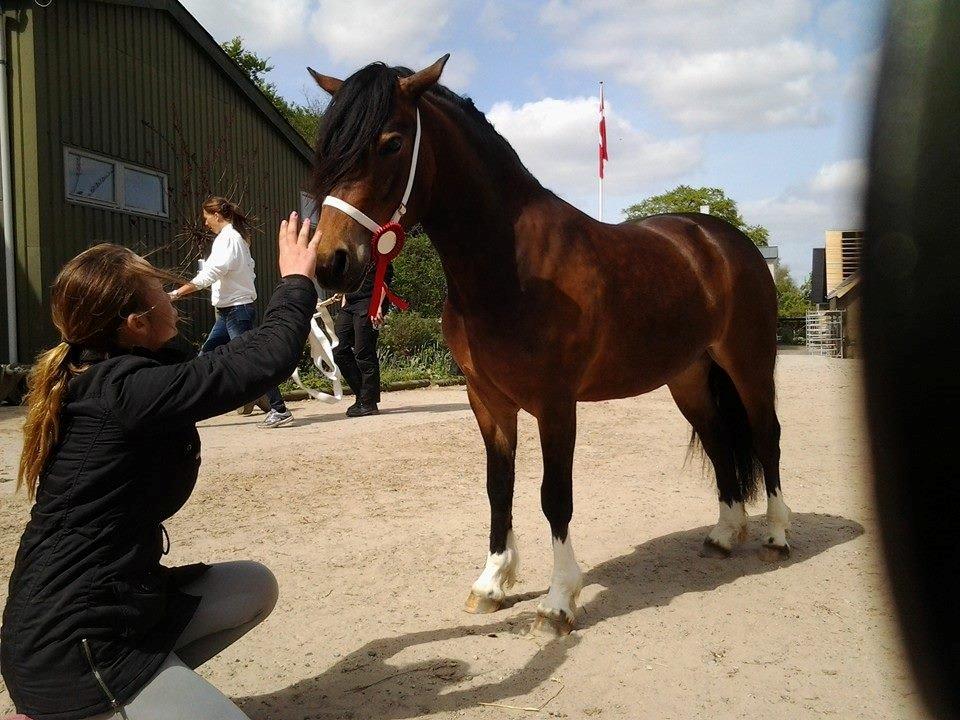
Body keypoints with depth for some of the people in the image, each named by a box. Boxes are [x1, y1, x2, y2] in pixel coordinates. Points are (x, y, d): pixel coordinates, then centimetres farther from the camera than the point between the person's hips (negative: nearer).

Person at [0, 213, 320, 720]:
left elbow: (227, 360, 17)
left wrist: (292, 286, 17)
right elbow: (269, 359, -23)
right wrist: (296, 280, -6)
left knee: (254, 586, 15)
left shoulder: (90, 380, 6)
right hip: (71, 647, -10)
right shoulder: (129, 390, -24)